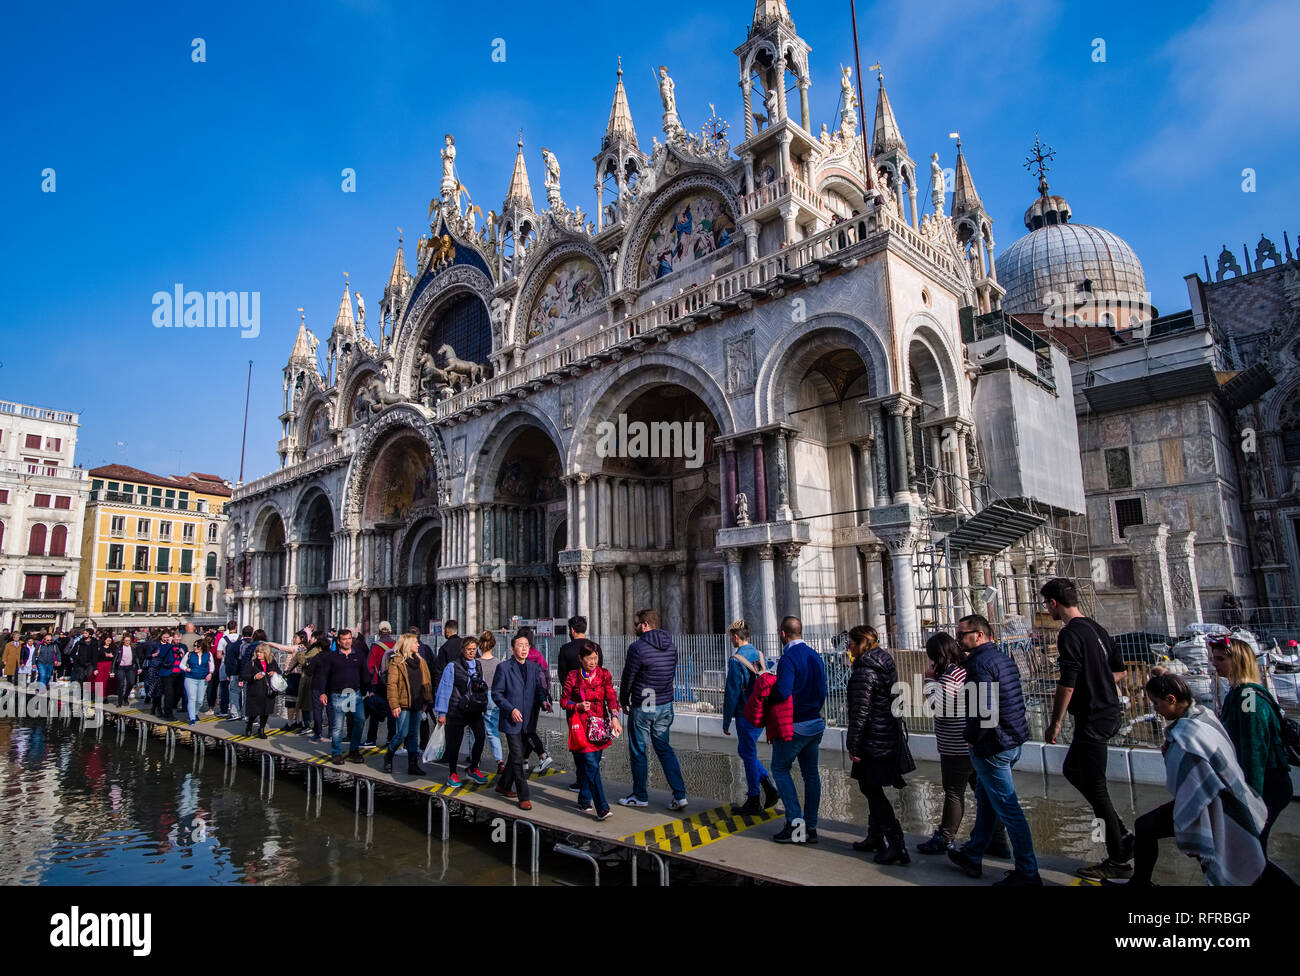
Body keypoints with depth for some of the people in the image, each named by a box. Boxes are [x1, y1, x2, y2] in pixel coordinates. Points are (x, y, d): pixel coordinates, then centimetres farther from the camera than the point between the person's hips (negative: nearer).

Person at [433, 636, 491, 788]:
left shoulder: (478, 666, 10)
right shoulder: (452, 667, -6)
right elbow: (444, 689, -6)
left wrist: (483, 704, 13)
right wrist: (441, 712, -6)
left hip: (475, 710, 4)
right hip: (456, 711, -4)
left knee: (480, 736, -10)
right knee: (455, 742, 3)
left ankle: (473, 768, 10)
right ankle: (452, 774, 22)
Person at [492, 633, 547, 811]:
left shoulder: (533, 667, 8)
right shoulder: (504, 667, -6)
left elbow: (538, 688, 14)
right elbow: (496, 693, -6)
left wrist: (543, 700, -7)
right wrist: (511, 709, -16)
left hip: (528, 720, 5)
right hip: (512, 720, -5)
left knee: (517, 755, 16)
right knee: (517, 758, -5)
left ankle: (503, 785, 36)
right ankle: (524, 797, 2)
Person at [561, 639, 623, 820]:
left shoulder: (604, 675, 3)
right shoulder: (573, 677, -2)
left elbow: (611, 697, -8)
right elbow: (563, 700, 4)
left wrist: (615, 717, -23)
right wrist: (578, 706, -15)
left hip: (599, 725, 3)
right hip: (581, 725, -3)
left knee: (590, 764, 9)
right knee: (591, 766, -10)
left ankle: (584, 801, 28)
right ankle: (602, 808, -11)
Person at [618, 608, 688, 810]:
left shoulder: (638, 647, -16)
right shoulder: (671, 646, 4)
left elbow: (628, 678, -9)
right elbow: (671, 674, 11)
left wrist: (623, 701, 7)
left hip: (642, 708, -6)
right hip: (665, 705, 6)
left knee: (638, 751, 9)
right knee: (664, 748, 15)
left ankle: (640, 796, 21)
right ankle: (680, 795, 8)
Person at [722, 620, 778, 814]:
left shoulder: (736, 661, -17)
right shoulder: (760, 656, 6)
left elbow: (732, 694, -16)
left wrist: (726, 721, -8)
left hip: (746, 716, -8)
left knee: (749, 756, 4)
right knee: (744, 751, 20)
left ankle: (754, 802, 13)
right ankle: (769, 788, 16)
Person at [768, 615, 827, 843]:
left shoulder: (789, 658, -18)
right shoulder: (815, 656, 8)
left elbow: (783, 692, -28)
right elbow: (822, 692, 13)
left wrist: (765, 694, -11)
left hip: (794, 726, -8)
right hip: (815, 724, 8)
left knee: (780, 769, 5)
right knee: (811, 773, 12)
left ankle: (795, 822, -1)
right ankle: (811, 827, 17)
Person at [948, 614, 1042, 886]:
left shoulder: (980, 663, -21)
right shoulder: (1002, 658, 10)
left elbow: (983, 709, -28)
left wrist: (971, 738, -13)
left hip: (992, 747, -10)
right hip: (1012, 742, 10)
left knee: (1008, 810, 1)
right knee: (984, 800, 20)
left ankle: (1027, 873, 11)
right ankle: (973, 856, 32)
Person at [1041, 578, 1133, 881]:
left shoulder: (1070, 634, -18)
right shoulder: (1096, 627, 10)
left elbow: (1067, 684, -21)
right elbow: (1119, 670, 17)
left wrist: (1055, 723, -14)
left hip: (1092, 719, -10)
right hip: (1110, 711, 10)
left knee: (1095, 787, 1)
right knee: (1071, 769, 20)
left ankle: (1119, 860, 11)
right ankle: (1122, 834, 23)